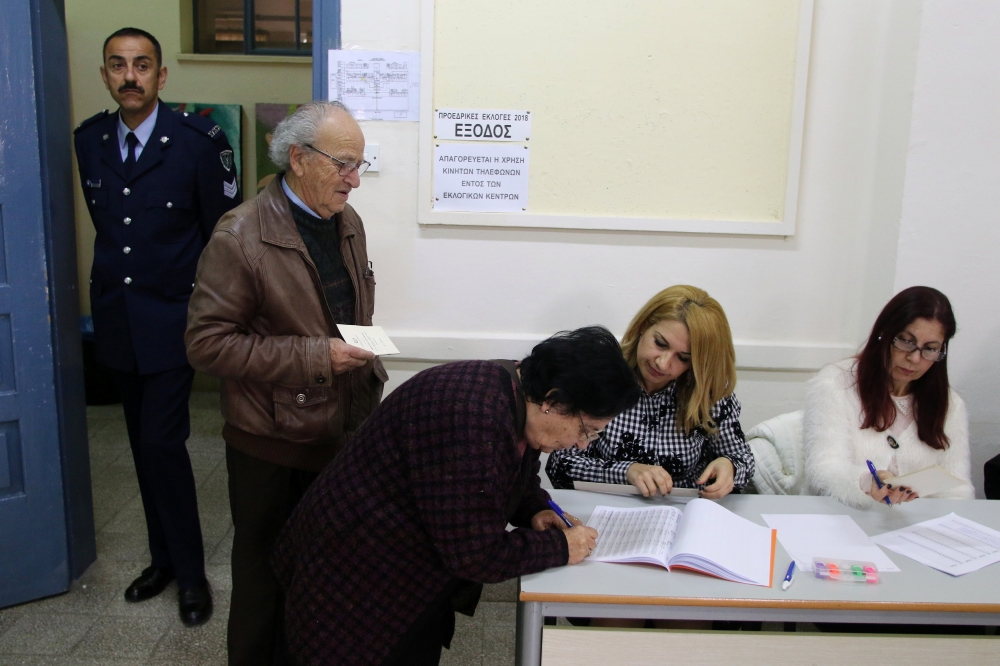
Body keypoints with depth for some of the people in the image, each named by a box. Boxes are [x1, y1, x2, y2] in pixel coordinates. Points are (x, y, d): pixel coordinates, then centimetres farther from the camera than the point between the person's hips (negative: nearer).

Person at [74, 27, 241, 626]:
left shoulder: (198, 140, -11)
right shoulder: (89, 140, 6)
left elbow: (224, 232, -7)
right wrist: (114, 283, 15)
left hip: (172, 320, -5)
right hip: (118, 322, 6)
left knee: (162, 443, -8)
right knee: (144, 444, 14)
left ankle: (191, 572, 10)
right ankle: (164, 557, 30)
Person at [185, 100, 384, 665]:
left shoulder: (348, 221, 6)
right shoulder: (241, 237, -16)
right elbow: (208, 343, -17)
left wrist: (363, 352, 5)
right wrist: (315, 357, -21)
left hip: (343, 434, 6)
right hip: (273, 447, -6)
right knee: (267, 576, 14)